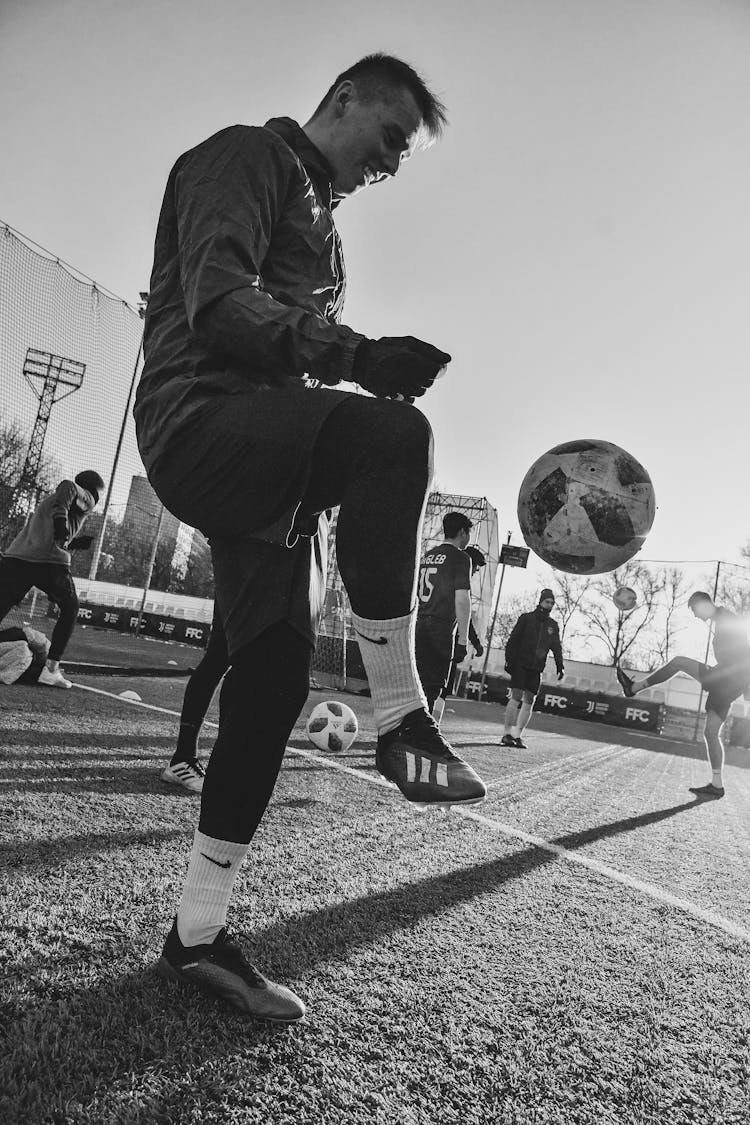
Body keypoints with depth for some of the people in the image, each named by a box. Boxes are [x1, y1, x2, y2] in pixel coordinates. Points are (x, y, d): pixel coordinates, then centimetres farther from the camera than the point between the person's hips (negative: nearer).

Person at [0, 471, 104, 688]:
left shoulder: (49, 499, 32)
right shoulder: (87, 498, 11)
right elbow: (67, 486, -13)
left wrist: (77, 541, 34)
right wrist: (61, 518, -24)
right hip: (49, 563, -6)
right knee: (70, 609, 15)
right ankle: (51, 668, 8)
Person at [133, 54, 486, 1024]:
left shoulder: (320, 222, 32)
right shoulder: (245, 157, 5)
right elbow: (218, 303, -15)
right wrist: (354, 354, -28)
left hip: (271, 459, 8)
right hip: (201, 419, -8)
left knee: (274, 679, -2)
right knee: (393, 432, -34)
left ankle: (197, 933, 8)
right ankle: (400, 719, -25)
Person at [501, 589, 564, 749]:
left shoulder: (553, 625, 14)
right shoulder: (526, 618, 2)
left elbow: (556, 647, 17)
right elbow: (513, 640, 0)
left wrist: (560, 666, 6)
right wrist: (509, 659, -7)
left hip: (536, 668, 4)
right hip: (520, 664, -4)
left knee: (529, 701, 1)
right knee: (516, 697, -9)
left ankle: (518, 736, 6)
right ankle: (508, 734, -5)